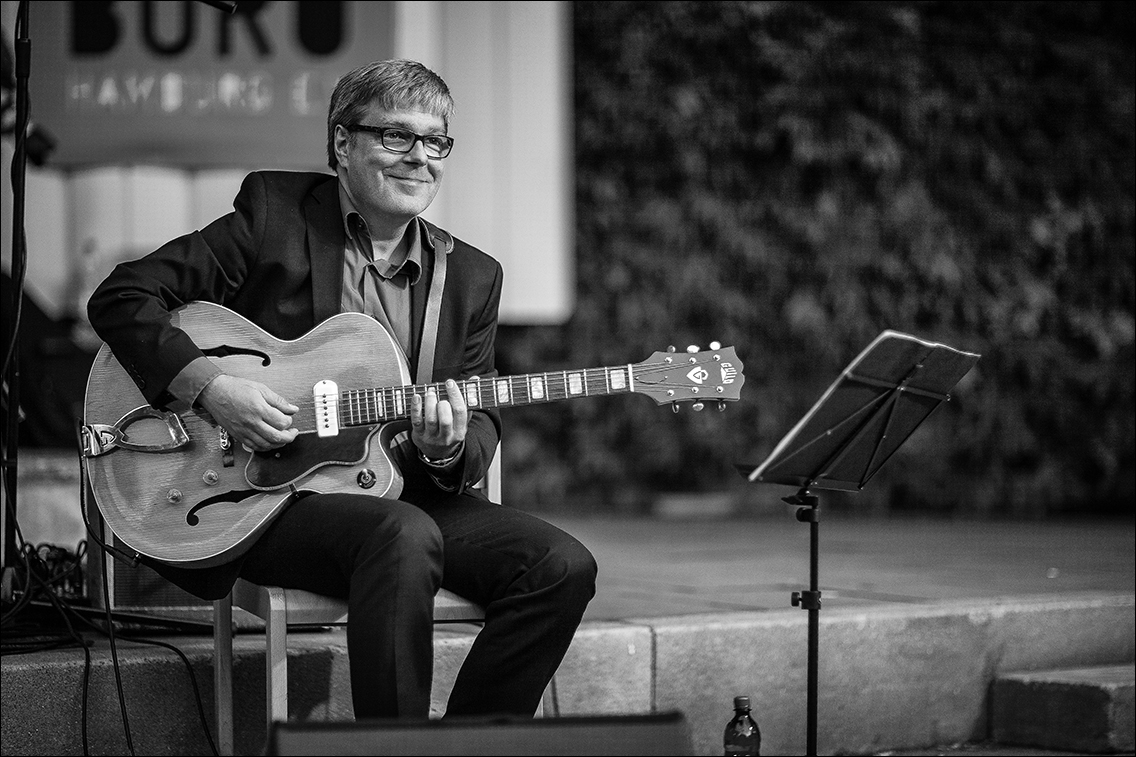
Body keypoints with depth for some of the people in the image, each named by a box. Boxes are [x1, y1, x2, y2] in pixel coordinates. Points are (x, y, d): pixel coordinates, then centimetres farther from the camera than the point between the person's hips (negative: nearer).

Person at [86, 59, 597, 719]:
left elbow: (483, 424, 10)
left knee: (563, 566, -16)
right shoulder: (272, 214, -1)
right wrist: (211, 386, -18)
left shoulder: (471, 276, 11)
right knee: (404, 536, -36)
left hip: (413, 492, 5)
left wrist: (449, 449, -15)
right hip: (262, 496, -5)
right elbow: (121, 298, -4)